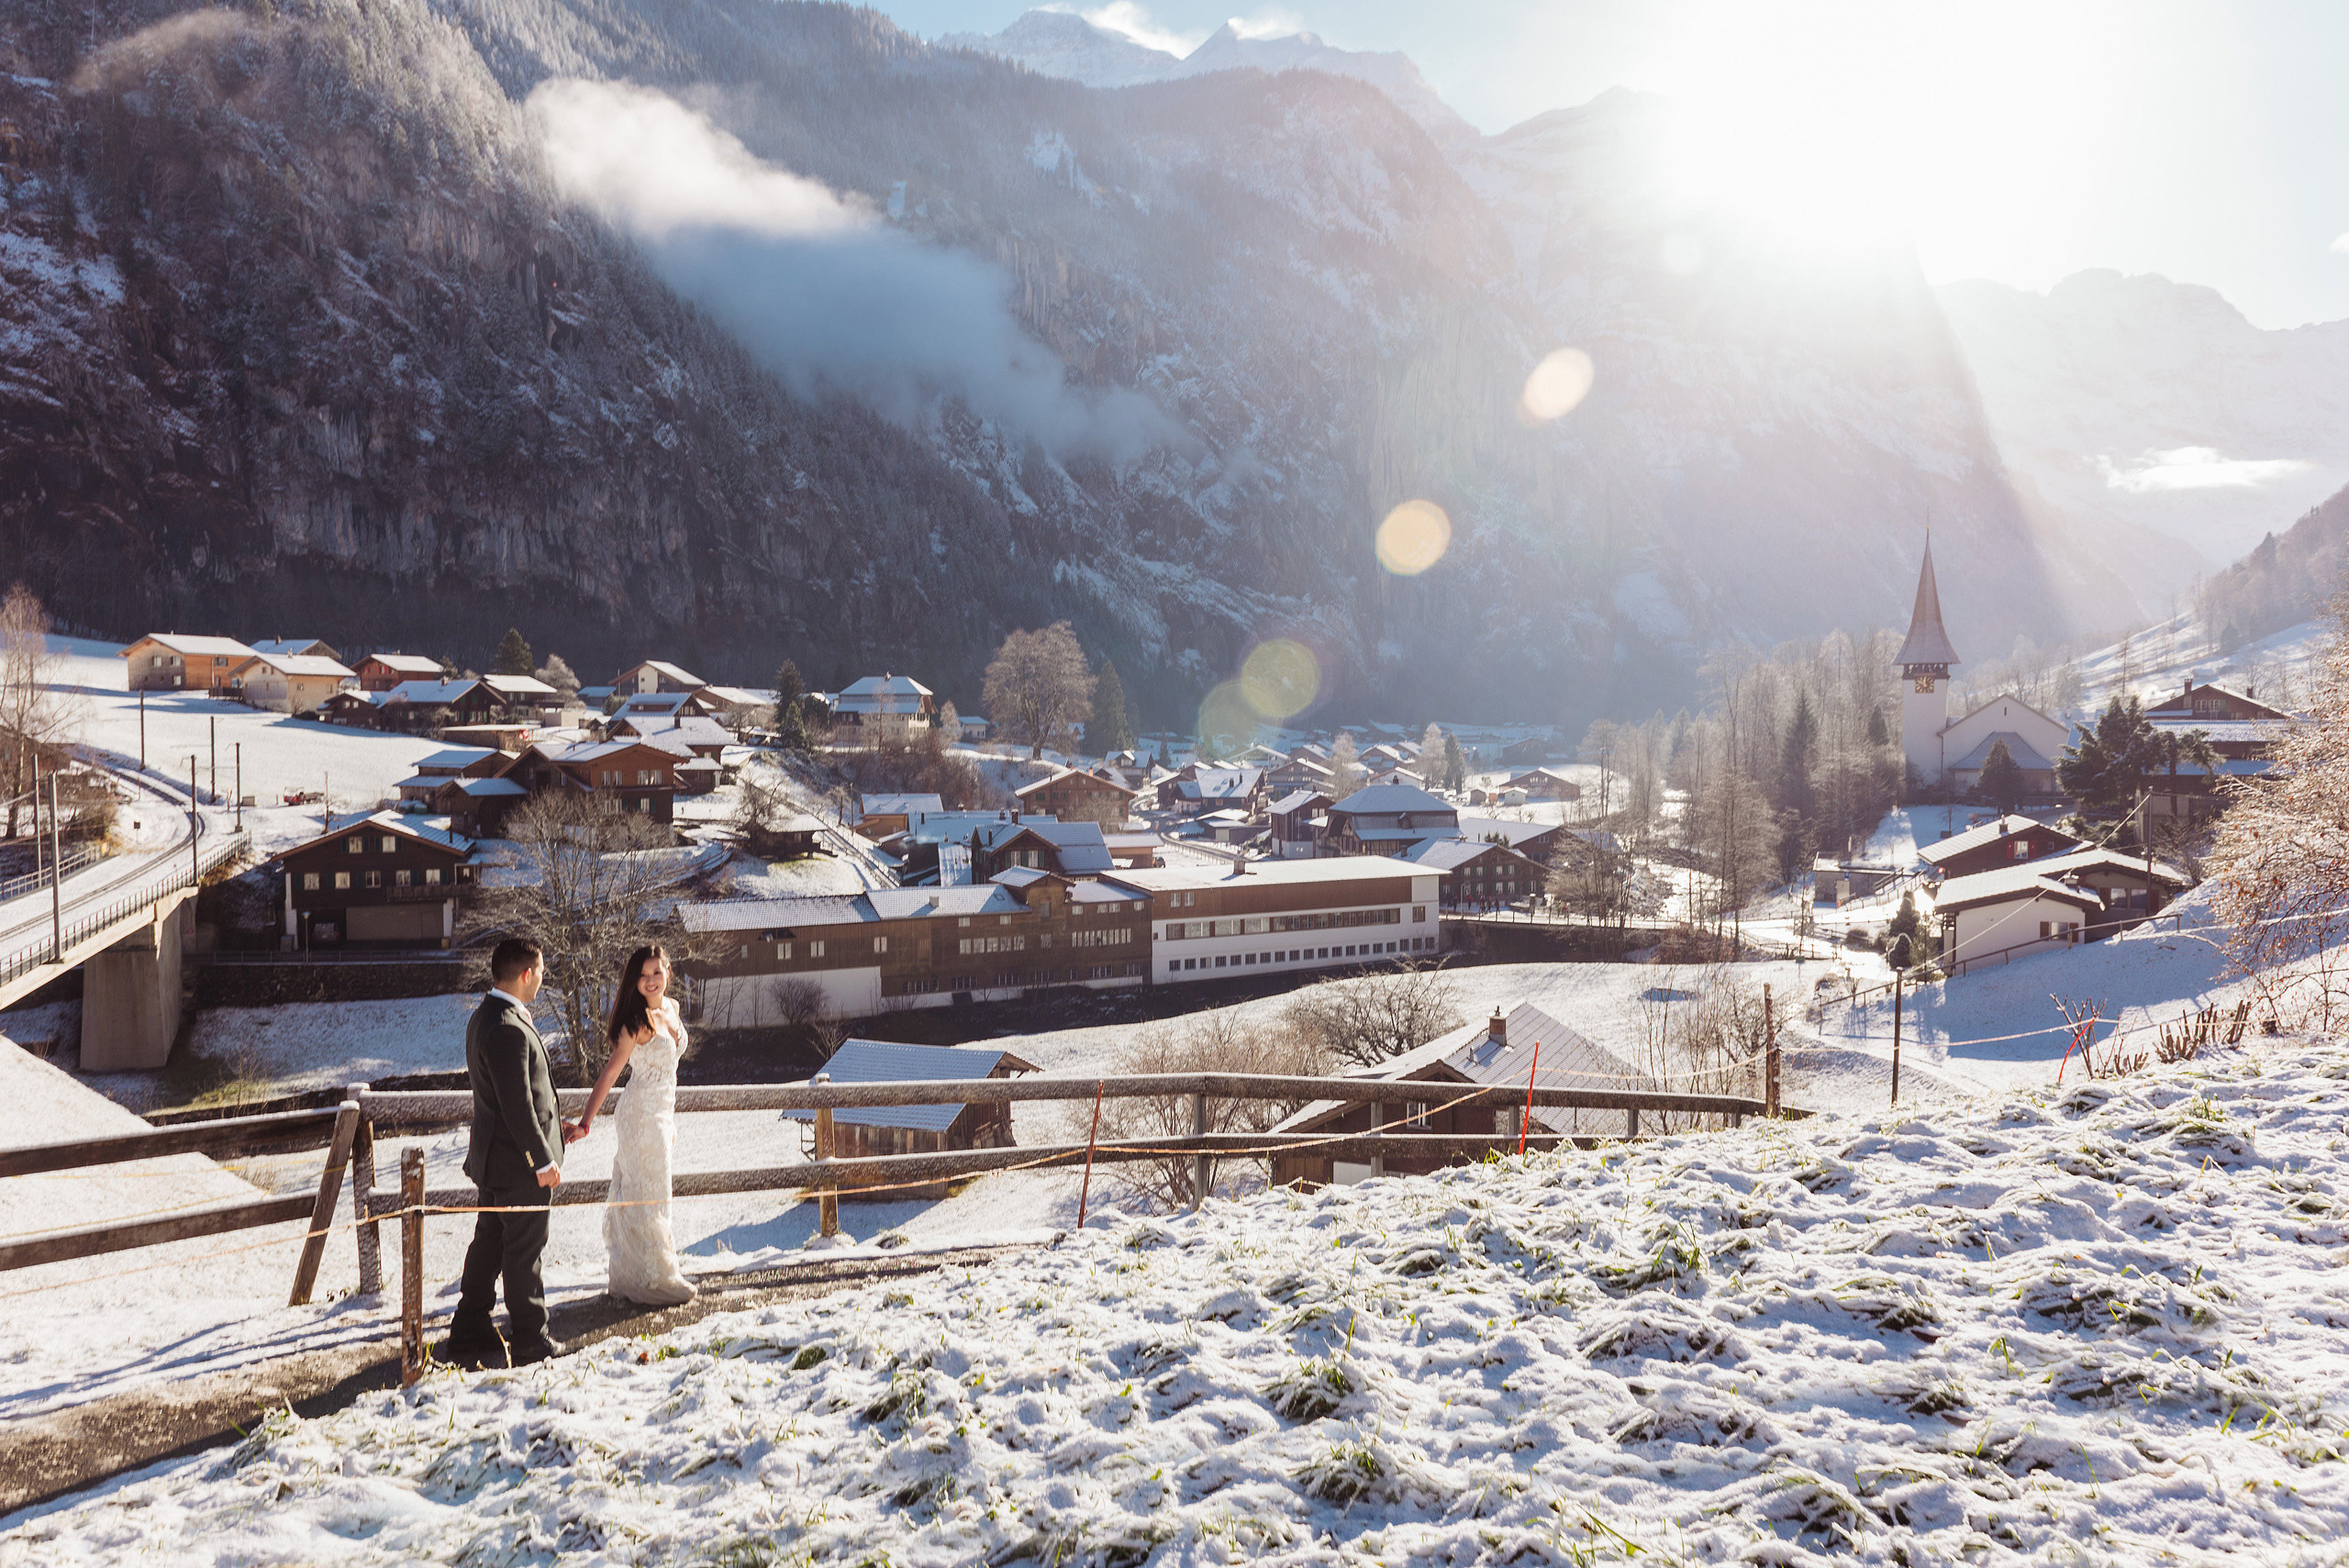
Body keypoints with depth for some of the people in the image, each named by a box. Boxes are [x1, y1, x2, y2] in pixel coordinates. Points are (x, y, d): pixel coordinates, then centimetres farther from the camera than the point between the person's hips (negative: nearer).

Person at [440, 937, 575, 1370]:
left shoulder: (484, 1017, 9)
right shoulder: (508, 1029, -25)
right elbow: (517, 1105, -25)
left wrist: (553, 1124, 20)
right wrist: (543, 1160, -19)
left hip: (492, 1157, 10)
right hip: (520, 1162, -10)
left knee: (489, 1245, 17)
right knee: (523, 1252, 3)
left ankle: (468, 1335, 26)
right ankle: (529, 1340, 16)